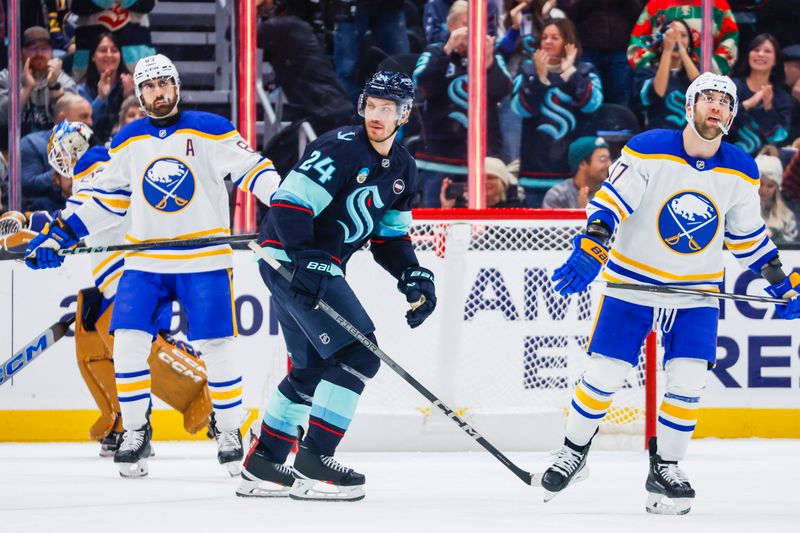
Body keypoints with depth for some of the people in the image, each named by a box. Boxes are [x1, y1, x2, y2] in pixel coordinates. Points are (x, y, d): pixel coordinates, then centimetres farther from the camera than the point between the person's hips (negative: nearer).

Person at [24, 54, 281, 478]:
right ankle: (134, 432, 5)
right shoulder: (128, 141, 8)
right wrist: (61, 234, 8)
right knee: (128, 342, -7)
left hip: (204, 260, -3)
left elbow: (252, 169, -9)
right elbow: (107, 199, 14)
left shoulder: (209, 131, -5)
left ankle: (230, 432, 12)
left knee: (215, 347, -5)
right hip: (145, 260, 4)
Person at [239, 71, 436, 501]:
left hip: (322, 266, 10)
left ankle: (262, 465, 25)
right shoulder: (340, 148, -17)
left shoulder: (403, 170, 10)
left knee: (312, 368, 17)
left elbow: (390, 236, 19)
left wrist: (413, 276, 3)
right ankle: (312, 463, -14)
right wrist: (308, 260, -32)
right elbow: (288, 203, -23)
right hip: (290, 258, -10)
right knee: (358, 356, -16)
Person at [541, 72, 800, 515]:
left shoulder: (739, 171, -2)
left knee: (687, 381, -9)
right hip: (633, 281, -2)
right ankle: (573, 453, 19)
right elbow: (610, 200, -18)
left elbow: (747, 234, 11)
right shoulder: (649, 150, -15)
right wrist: (590, 247, -32)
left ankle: (665, 469, 8)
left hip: (697, 292, 3)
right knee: (603, 376, -3)